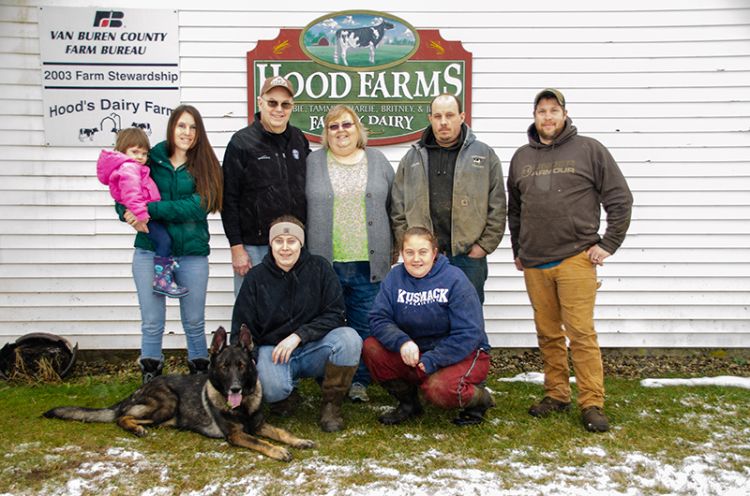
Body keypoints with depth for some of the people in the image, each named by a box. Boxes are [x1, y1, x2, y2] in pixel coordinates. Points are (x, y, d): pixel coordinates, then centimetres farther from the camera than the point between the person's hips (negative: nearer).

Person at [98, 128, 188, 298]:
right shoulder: (129, 167, -13)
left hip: (143, 213, 11)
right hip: (142, 214, -11)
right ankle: (162, 280, -13)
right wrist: (140, 213, -31)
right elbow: (131, 191, -25)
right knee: (163, 240, -14)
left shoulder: (131, 167, 22)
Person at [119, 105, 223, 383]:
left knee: (194, 322, 10)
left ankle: (200, 375, 26)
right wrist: (129, 215, -18)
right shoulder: (151, 159, 4)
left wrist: (149, 209, -20)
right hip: (150, 251, 1)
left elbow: (197, 207, -14)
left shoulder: (205, 166, 0)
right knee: (151, 322, 7)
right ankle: (150, 381, 21)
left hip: (192, 253, -1)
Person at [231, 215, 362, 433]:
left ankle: (331, 404, -8)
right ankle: (287, 395, 7)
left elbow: (335, 314, -8)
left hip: (313, 348, 1)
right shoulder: (256, 278, 0)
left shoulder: (319, 268, -3)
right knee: (272, 389, -34)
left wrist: (299, 335, -20)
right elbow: (241, 331, 3)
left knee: (349, 338, -30)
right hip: (272, 348, 0)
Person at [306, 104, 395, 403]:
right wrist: (305, 254, 4)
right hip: (325, 263, -1)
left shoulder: (378, 161, 10)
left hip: (368, 263, 1)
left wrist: (392, 248, 10)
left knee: (365, 326, 6)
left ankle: (360, 381, 19)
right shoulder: (313, 163, 6)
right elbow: (300, 208, 7)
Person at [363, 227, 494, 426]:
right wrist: (401, 342, -29)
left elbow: (468, 333, -19)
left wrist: (431, 360, -26)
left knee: (438, 389, -34)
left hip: (463, 355, -5)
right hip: (415, 352, 5)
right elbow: (378, 318, -9)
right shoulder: (395, 277, -2)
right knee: (371, 348, -16)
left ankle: (480, 398, 2)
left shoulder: (454, 279, -15)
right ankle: (408, 403, 5)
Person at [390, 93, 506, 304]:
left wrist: (484, 246, -5)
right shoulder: (412, 158, 9)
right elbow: (398, 208, 7)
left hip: (469, 257, -1)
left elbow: (497, 209, 1)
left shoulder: (485, 156, 4)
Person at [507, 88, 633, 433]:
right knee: (548, 334, 10)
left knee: (581, 332, -5)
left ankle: (592, 404, 3)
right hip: (534, 264, 4)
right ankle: (556, 394, 22)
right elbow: (514, 209, 24)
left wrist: (608, 243, -4)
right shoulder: (521, 157, 15)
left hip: (575, 259, -4)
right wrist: (517, 250, 21)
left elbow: (620, 199, 2)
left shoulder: (589, 150, 2)